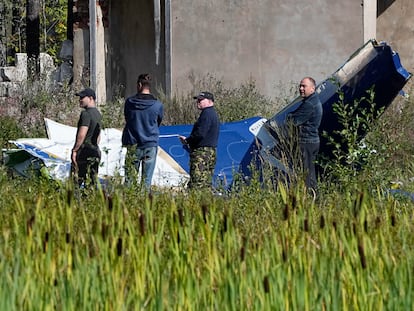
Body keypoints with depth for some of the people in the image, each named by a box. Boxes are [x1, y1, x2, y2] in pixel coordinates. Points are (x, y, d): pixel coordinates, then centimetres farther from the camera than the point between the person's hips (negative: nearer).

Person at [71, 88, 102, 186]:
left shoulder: (86, 114, -14)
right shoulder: (98, 114, 15)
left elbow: (82, 135, -20)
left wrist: (74, 150, -15)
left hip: (84, 152, -9)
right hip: (95, 152, 9)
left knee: (79, 181, -8)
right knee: (92, 181, 8)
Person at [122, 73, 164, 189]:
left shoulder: (129, 102, -3)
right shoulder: (158, 105, -4)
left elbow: (127, 119, 9)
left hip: (133, 145, 0)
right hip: (151, 145, 0)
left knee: (129, 179, 3)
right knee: (147, 180, 1)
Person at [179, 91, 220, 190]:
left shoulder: (207, 113, -12)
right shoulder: (214, 114, 21)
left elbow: (200, 133, -20)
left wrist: (187, 140, -5)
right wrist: (189, 141, 14)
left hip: (202, 152, -11)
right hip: (212, 151, 11)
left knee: (197, 184, -14)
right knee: (206, 184, 10)